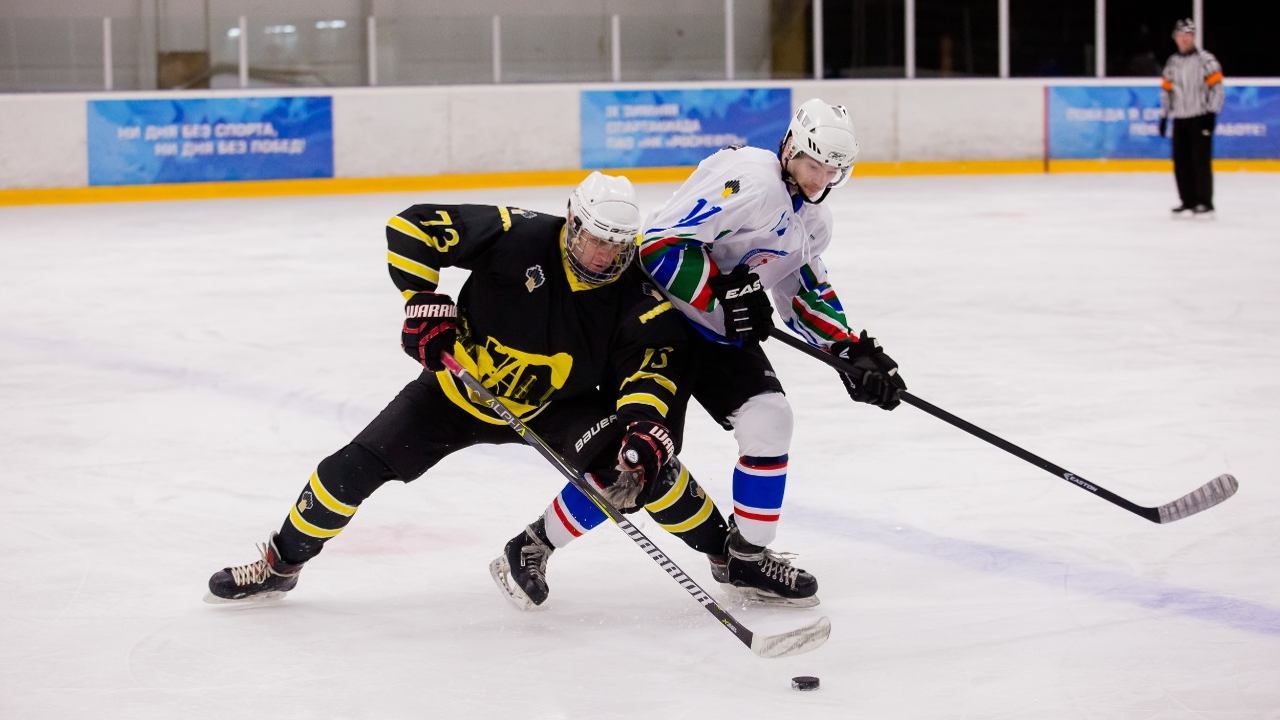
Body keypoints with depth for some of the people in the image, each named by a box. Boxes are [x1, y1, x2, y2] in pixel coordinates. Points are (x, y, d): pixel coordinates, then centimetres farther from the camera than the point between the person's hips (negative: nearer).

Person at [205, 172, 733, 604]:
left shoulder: (634, 290, -19)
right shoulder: (518, 237, -27)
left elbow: (657, 359, -22)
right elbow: (410, 228, -22)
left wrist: (645, 422, -39)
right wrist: (425, 307, -25)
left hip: (554, 404, 1)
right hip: (462, 385, -1)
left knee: (640, 455, -24)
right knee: (357, 466, -8)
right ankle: (281, 563, 16)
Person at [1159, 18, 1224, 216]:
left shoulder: (1205, 59, -5)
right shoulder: (1172, 63, 13)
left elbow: (1216, 86, -8)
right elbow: (1166, 90, 18)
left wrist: (1212, 114, -14)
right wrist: (1164, 116, 14)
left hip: (1200, 118, -6)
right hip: (1180, 119, 6)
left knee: (1201, 159, -8)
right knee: (1181, 161, 4)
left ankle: (1205, 201, -3)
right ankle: (1188, 200, 12)